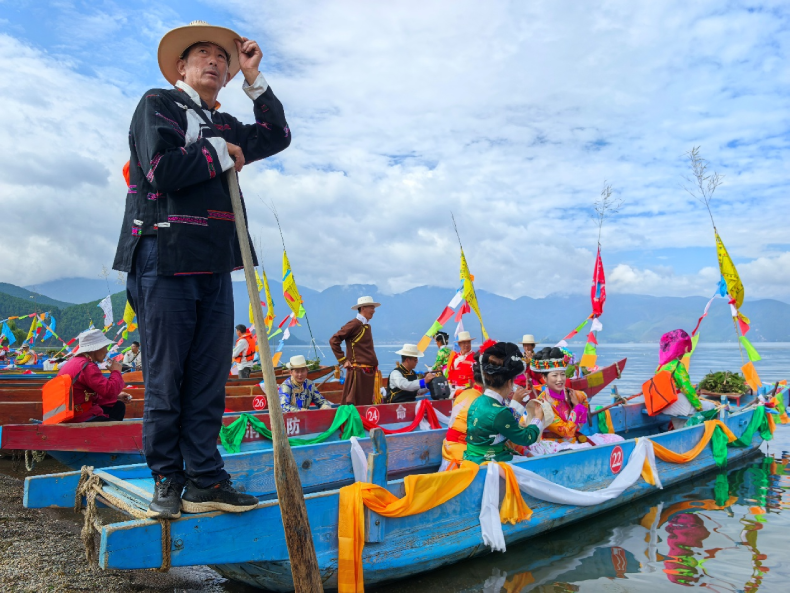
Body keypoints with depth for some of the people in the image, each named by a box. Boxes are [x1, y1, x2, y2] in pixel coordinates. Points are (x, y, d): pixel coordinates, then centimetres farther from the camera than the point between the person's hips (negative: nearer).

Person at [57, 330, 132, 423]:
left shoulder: (75, 362, 15)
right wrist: (116, 372, -8)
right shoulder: (87, 366, -18)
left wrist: (117, 396, 13)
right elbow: (110, 391, -25)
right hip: (82, 419, -10)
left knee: (119, 407, 21)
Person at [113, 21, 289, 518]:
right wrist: (218, 153, 0)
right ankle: (167, 479, 12)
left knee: (209, 379, 4)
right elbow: (163, 169, -10)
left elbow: (278, 137, 16)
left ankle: (205, 480, 11)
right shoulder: (158, 104, 5)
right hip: (165, 259, -6)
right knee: (165, 379, -1)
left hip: (215, 267, 6)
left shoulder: (225, 126, 25)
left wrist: (254, 76, 14)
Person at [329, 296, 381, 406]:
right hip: (358, 371, -9)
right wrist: (343, 360, -13)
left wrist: (374, 366, 14)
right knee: (354, 404, -5)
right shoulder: (355, 324, -10)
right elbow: (334, 340, -14)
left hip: (369, 372, 9)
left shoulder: (366, 326, 15)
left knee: (367, 404, 11)